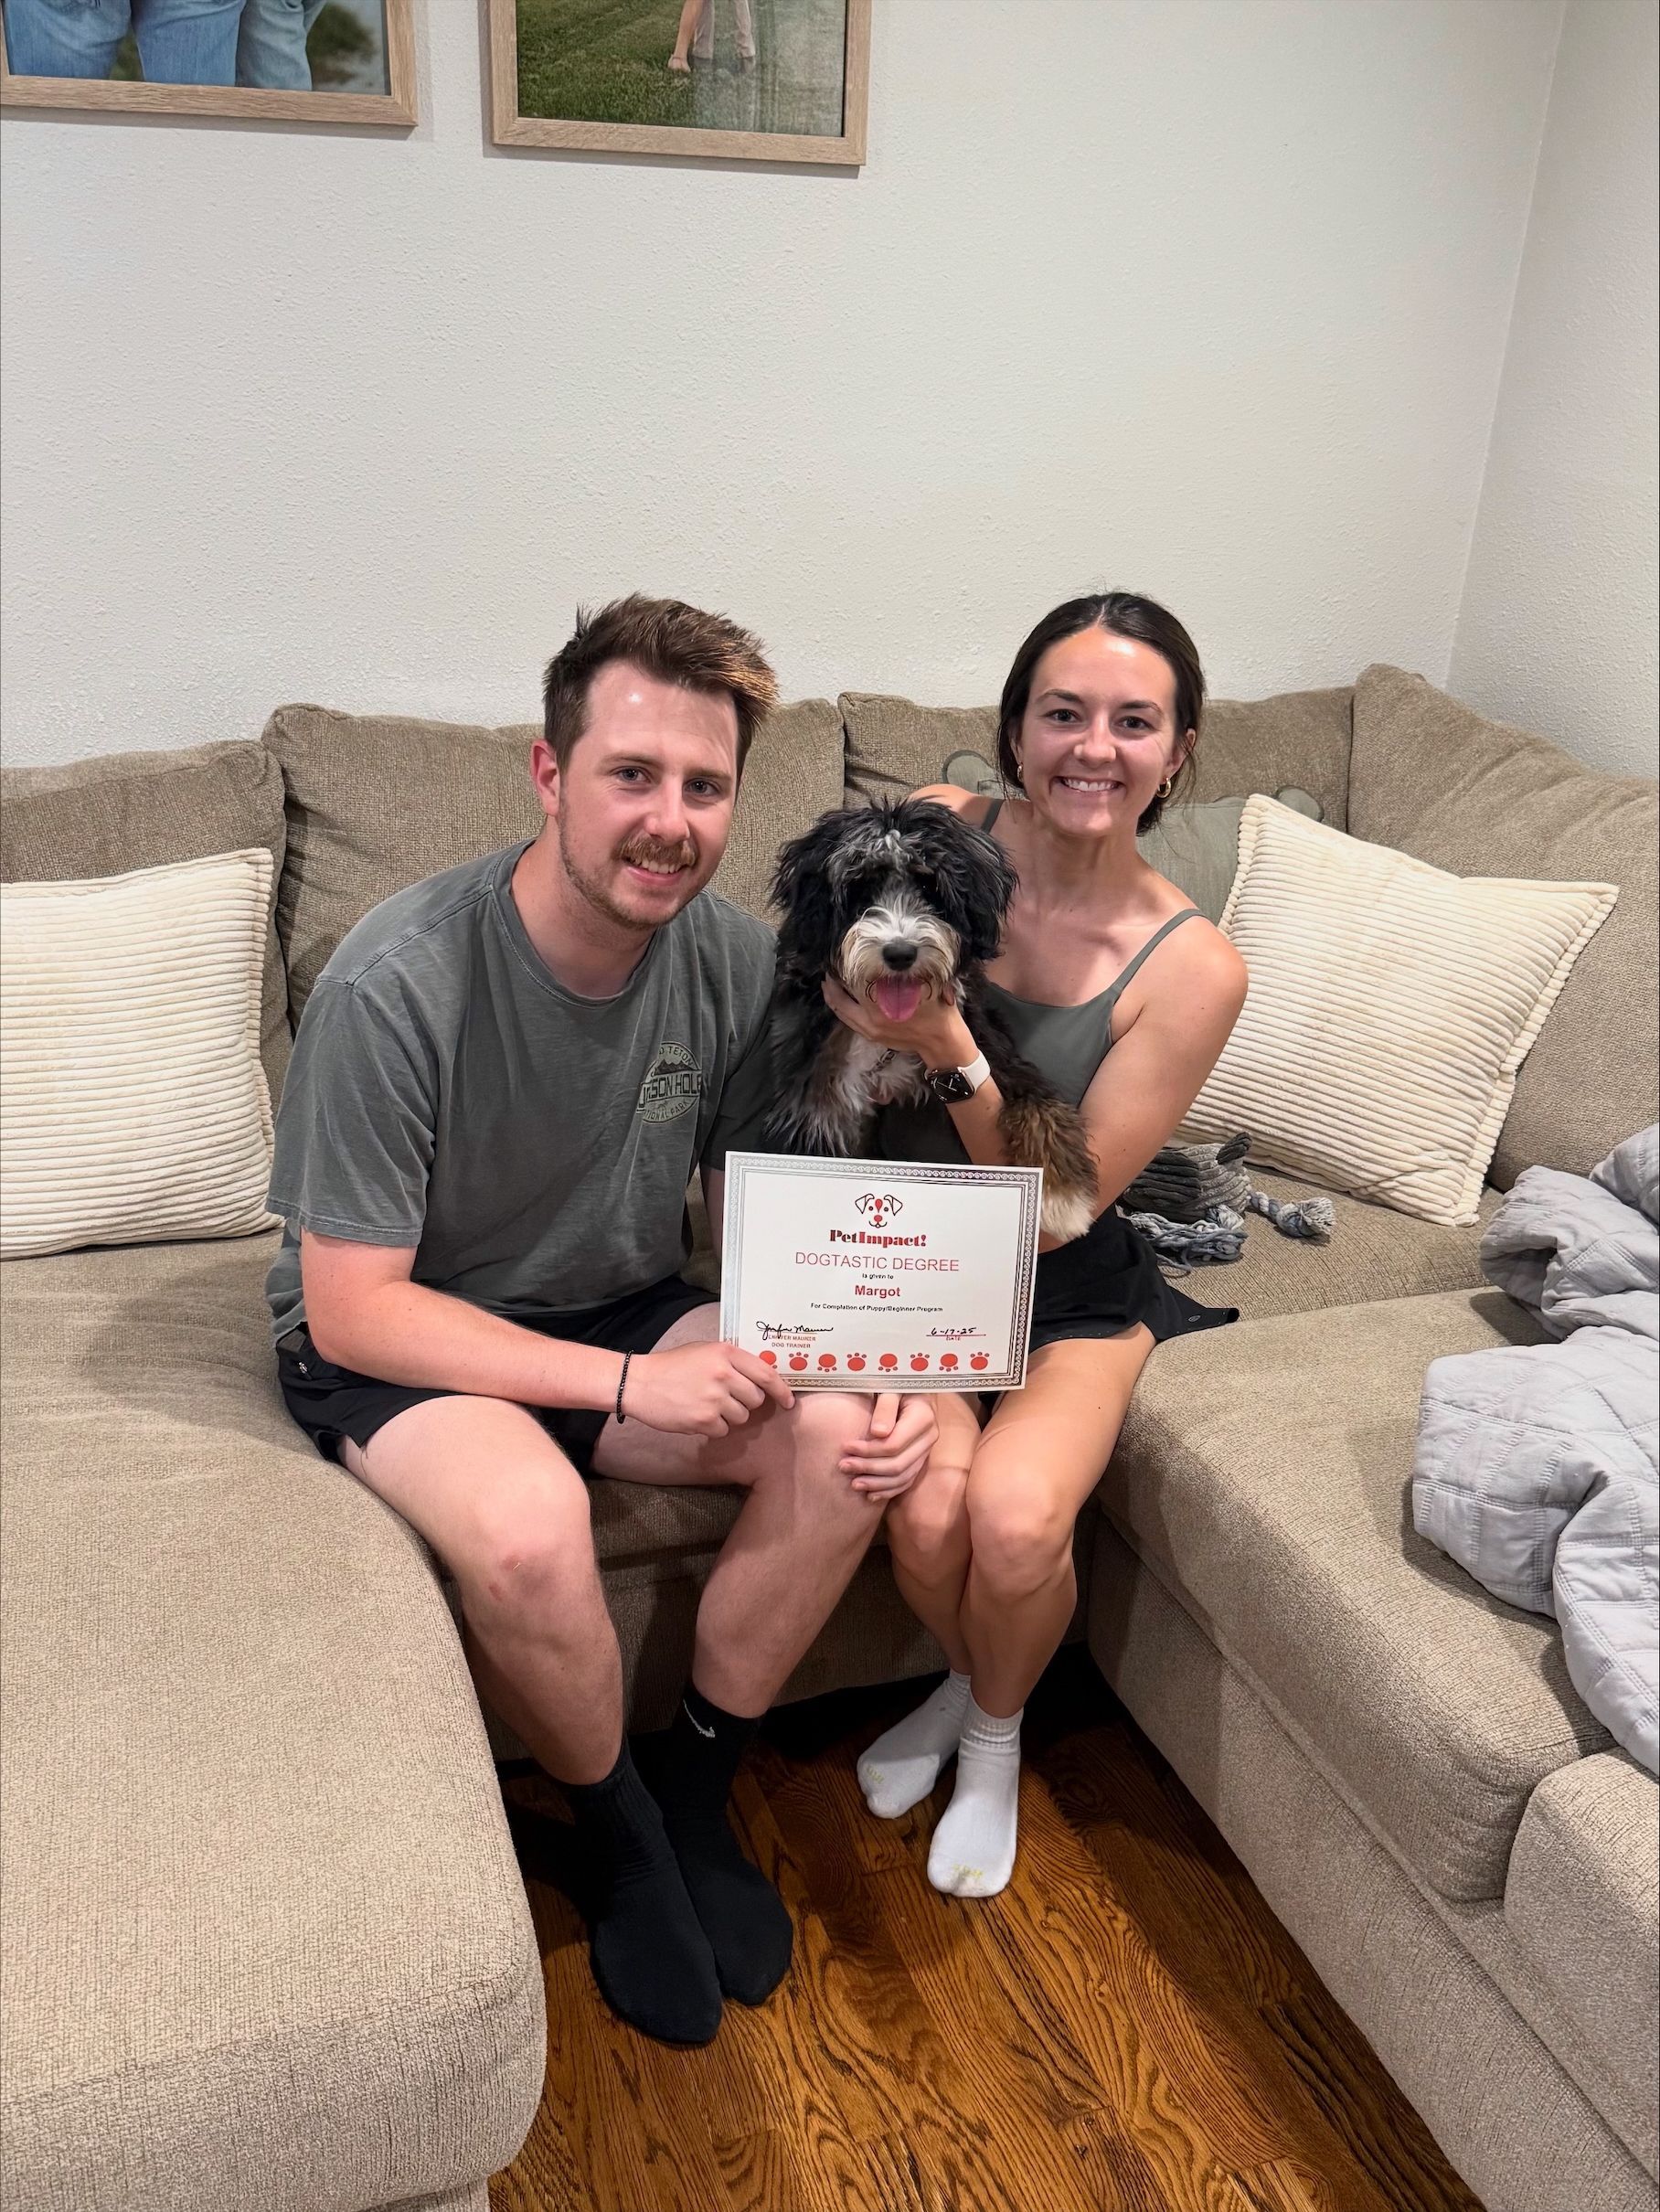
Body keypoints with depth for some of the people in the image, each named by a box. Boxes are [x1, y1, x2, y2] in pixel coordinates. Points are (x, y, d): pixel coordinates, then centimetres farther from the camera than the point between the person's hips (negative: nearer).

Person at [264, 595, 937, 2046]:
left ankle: (698, 1798, 4)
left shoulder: (734, 963, -11)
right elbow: (353, 1308, -21)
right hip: (398, 1344, -4)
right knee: (526, 1525, -35)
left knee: (849, 1437, -20)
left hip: (622, 1310, 5)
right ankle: (616, 1833, -1)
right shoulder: (399, 985, -26)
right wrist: (629, 1384, -27)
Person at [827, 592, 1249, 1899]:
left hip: (1067, 1294, -1)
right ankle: (965, 1679, 17)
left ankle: (995, 1731, 13)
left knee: (1014, 1514, -26)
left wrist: (953, 1054, -28)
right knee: (928, 1507, -23)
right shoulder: (938, 826, -9)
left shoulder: (1191, 968, -15)